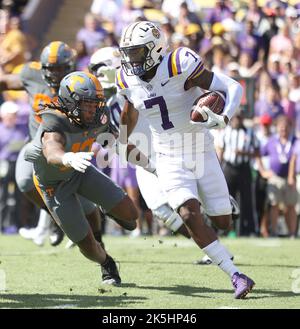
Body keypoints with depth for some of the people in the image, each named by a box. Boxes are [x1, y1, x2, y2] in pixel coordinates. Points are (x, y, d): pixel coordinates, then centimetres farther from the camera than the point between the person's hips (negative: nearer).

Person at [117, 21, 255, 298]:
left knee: (222, 223, 4)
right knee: (190, 216, -22)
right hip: (170, 160, 2)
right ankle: (236, 277, -20)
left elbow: (233, 87, -19)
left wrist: (223, 118, -37)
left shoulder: (181, 66, -20)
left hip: (202, 153, -2)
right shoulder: (128, 80, -4)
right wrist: (122, 145, 31)